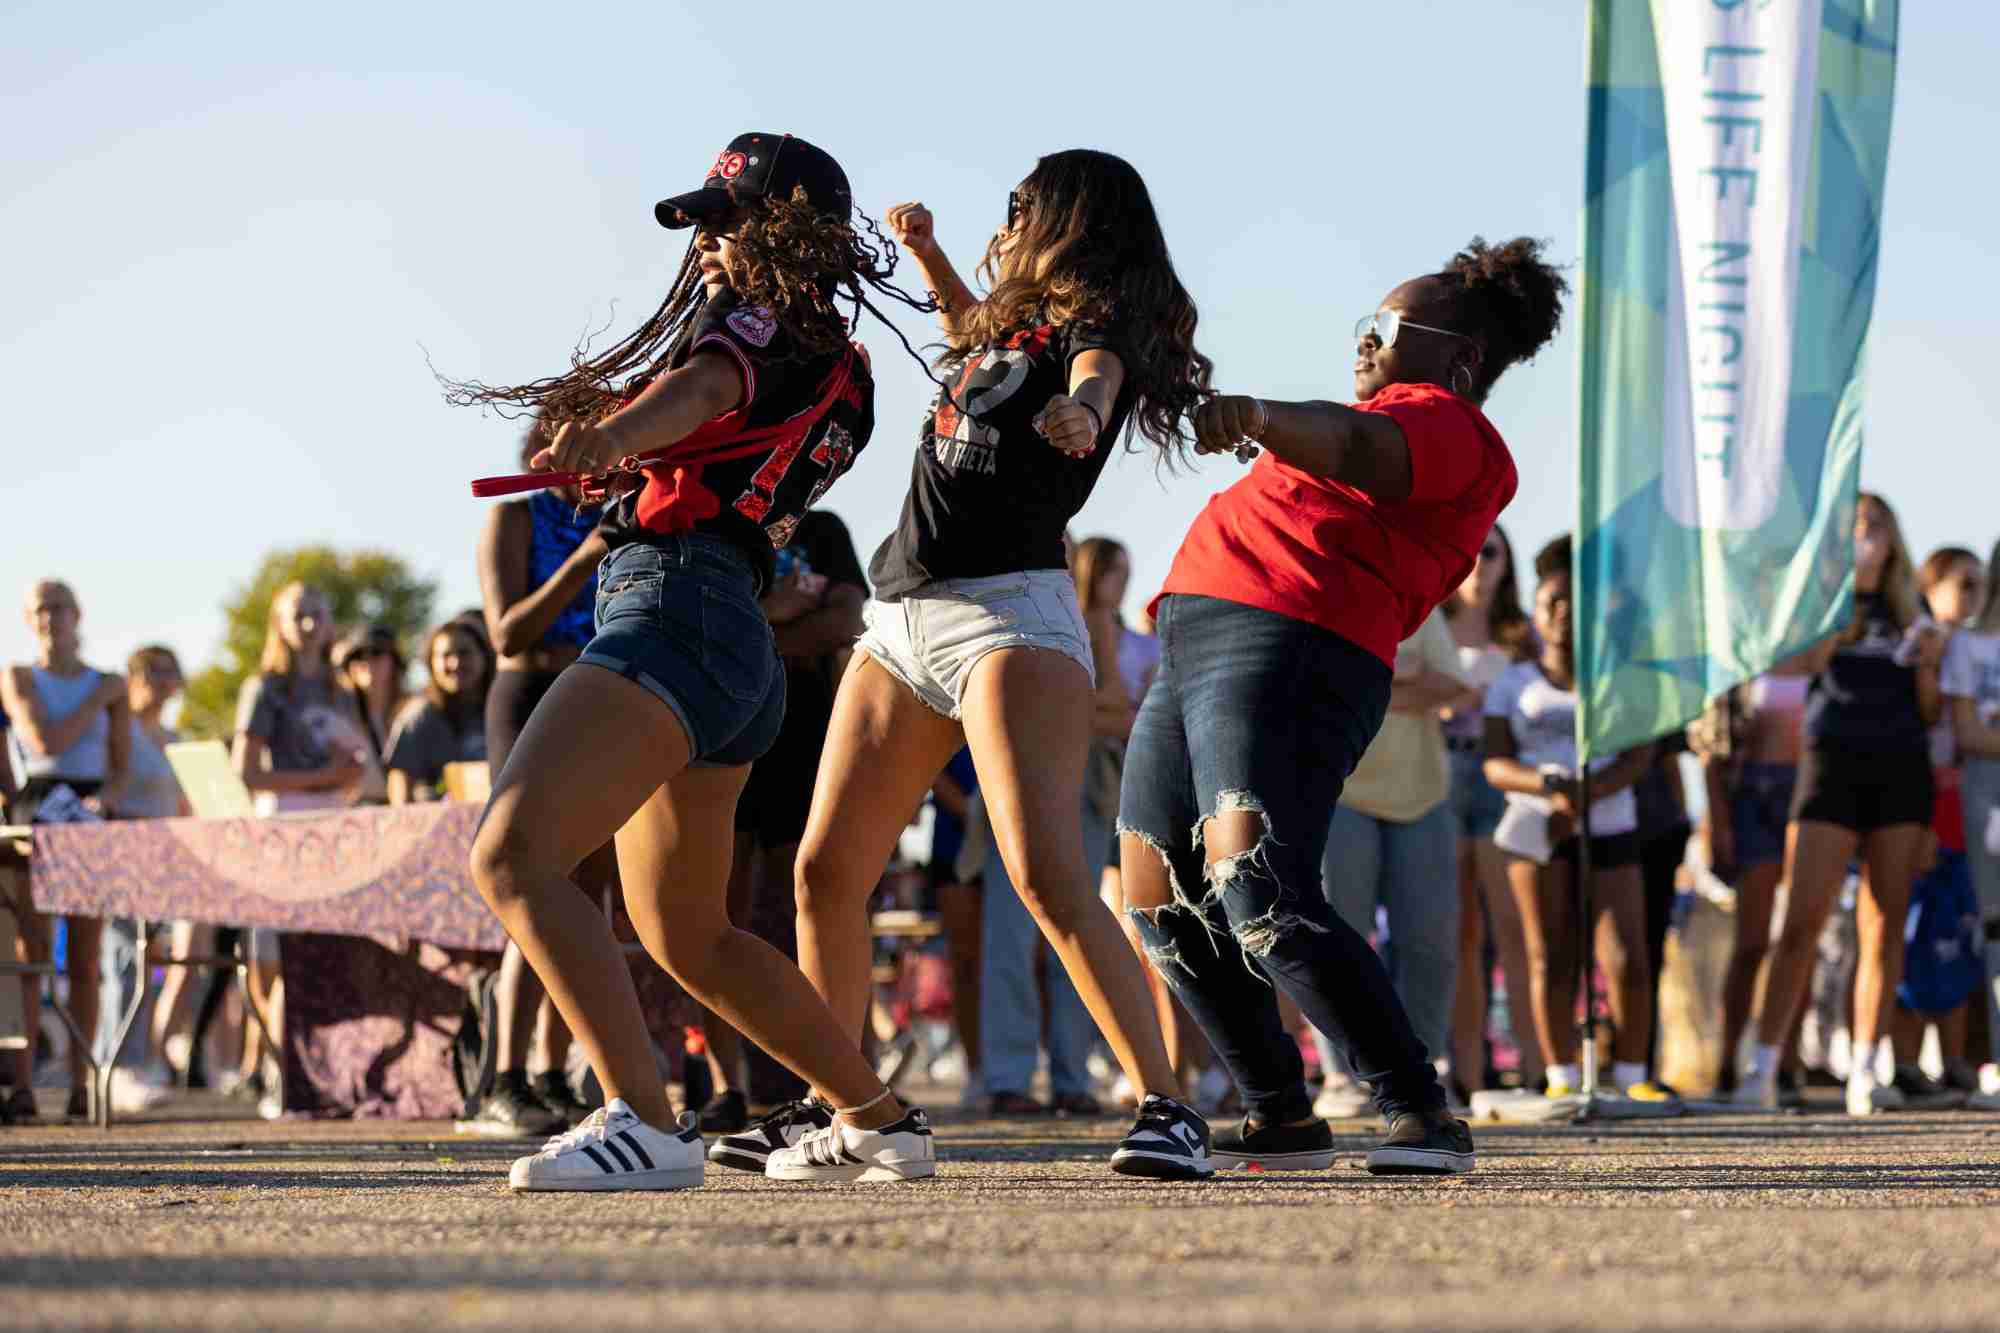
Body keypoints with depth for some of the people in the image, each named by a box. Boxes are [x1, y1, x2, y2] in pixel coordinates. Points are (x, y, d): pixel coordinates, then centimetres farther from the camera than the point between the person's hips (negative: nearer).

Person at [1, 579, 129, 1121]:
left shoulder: (109, 686, 12)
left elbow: (122, 767, 10)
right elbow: (46, 740, -10)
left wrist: (104, 800, -10)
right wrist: (98, 700, -2)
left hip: (90, 820, 2)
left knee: (85, 961, 0)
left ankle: (80, 1087, 2)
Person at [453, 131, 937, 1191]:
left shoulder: (757, 318, -1)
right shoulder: (841, 375, 24)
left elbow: (706, 387, -25)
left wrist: (608, 435, -45)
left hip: (677, 606, -10)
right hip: (740, 647, 10)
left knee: (511, 853, -25)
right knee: (688, 939, 23)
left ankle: (644, 1124, -36)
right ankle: (880, 1121, 29)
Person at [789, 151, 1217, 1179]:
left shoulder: (1096, 330, -3)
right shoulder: (1014, 326, 22)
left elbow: (1093, 382, -29)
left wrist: (1079, 410, -51)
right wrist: (925, 253, 35)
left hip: (1007, 612, -9)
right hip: (900, 620, 9)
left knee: (1046, 874, -24)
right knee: (825, 871, 7)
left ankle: (1167, 1112, -26)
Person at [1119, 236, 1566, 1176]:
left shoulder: (1445, 424, -3)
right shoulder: (1388, 419, 30)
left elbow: (1353, 448, -26)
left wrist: (1256, 415, -44)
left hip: (1285, 650, -11)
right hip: (1197, 650, 11)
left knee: (1260, 902, -24)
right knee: (1160, 904, 9)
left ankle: (1425, 1119, -20)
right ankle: (1280, 1118, 19)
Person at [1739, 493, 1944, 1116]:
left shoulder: (1907, 615, 17)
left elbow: (1931, 715, 17)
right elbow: (1809, 658, -11)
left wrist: (1927, 666, -3)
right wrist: (1846, 579, -11)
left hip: (1902, 768, 3)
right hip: (1833, 762, -3)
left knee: (1885, 924, -1)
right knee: (1802, 922, -11)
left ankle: (1864, 1071, 1)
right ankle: (1763, 1066, -11)